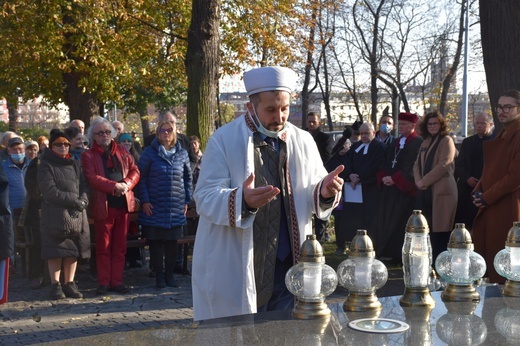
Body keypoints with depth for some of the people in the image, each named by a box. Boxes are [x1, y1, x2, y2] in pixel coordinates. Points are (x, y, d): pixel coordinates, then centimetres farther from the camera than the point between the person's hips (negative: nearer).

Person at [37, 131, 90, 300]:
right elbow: (50, 191, -10)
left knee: (74, 250, 2)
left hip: (77, 214, 4)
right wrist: (74, 201, -13)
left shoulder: (75, 164, 17)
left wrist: (83, 201, -11)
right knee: (56, 250, -4)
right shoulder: (46, 166, 1)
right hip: (55, 214, -4)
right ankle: (55, 285, 2)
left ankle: (69, 284, 8)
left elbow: (84, 186, 10)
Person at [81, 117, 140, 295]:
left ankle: (117, 281, 13)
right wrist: (114, 186, -19)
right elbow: (92, 178, -10)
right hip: (103, 205, -3)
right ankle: (104, 282, 9)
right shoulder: (88, 155, 3)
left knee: (120, 246, 6)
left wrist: (126, 184, -11)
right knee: (103, 246, 2)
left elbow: (135, 171, 9)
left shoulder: (122, 152, 15)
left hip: (123, 203, 3)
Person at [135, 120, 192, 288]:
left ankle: (169, 274, 18)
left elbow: (187, 177, 16)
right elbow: (140, 177, 0)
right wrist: (144, 200, -7)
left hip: (176, 208, 2)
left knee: (172, 242, 6)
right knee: (156, 242, 1)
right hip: (154, 207, -2)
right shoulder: (150, 152, 0)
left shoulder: (182, 153, 9)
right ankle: (159, 275, 13)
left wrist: (187, 200, 10)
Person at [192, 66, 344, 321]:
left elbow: (314, 194, 9)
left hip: (288, 266, 4)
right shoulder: (224, 140, -6)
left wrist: (324, 191, -15)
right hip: (237, 270, -4)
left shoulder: (303, 141, 8)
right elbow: (205, 198, -14)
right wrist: (242, 201, -34)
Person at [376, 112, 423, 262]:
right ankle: (388, 252, 10)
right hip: (389, 188, 8)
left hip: (405, 189, -8)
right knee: (387, 220, 6)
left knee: (401, 222, -8)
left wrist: (394, 179, -16)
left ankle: (399, 254, -3)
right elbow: (386, 164, 18)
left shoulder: (418, 143, -6)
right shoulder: (394, 144, 19)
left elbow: (413, 166, -15)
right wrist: (383, 177, -2)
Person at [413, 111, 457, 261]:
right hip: (425, 192, 7)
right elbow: (417, 164, 16)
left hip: (441, 191, -7)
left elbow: (443, 165, -13)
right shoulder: (425, 143, 20)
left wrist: (424, 181, -12)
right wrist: (418, 181, -3)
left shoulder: (446, 140, -2)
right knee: (428, 230, 7)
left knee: (440, 231, -7)